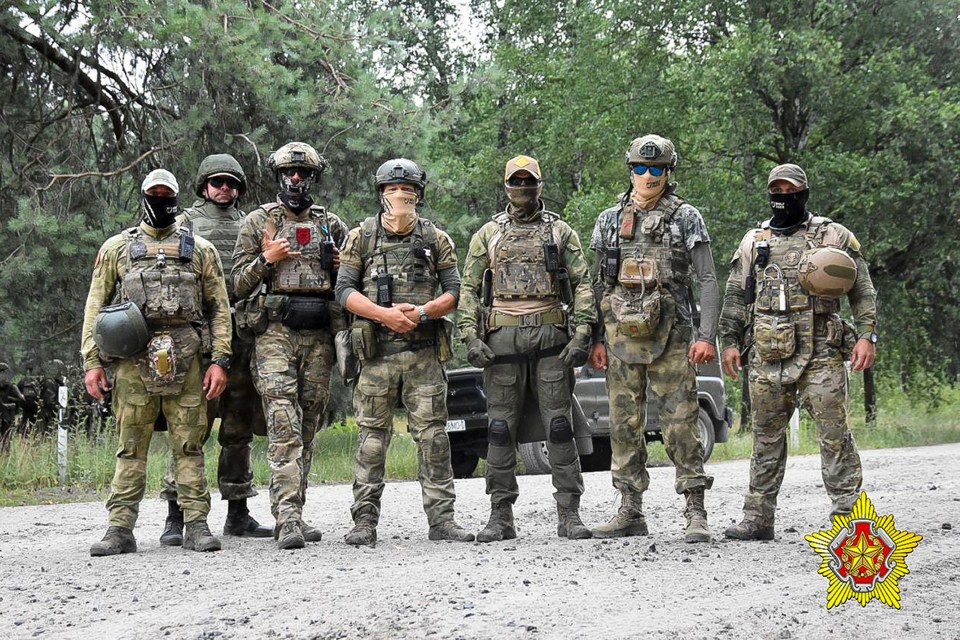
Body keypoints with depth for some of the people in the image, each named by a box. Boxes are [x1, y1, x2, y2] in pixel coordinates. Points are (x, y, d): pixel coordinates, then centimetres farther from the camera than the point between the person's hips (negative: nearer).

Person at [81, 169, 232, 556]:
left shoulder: (200, 250, 13)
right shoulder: (117, 248, 13)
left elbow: (219, 308, 10)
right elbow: (95, 306, 10)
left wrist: (220, 360, 0)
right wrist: (92, 361, 1)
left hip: (184, 360, 0)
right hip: (132, 360, 0)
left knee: (189, 446, 1)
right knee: (131, 447, 0)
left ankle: (196, 525, 3)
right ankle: (120, 529, 1)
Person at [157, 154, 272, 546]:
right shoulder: (187, 223, 8)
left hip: (244, 334, 4)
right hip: (200, 336, -4)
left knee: (239, 429, 8)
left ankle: (238, 513, 15)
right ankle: (176, 517, -8)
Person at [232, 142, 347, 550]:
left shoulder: (331, 225, 16)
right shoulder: (258, 222, 7)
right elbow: (239, 284, 5)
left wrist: (340, 266, 0)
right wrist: (267, 259, -11)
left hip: (319, 335, 4)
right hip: (274, 329, -4)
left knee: (308, 428, 6)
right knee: (284, 425, -15)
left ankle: (293, 515, 13)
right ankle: (287, 518, -22)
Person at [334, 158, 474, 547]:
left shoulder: (435, 239, 9)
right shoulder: (361, 238, 6)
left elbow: (454, 291, 6)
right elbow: (344, 290, 0)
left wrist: (421, 312, -13)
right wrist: (385, 314, -14)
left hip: (424, 353, 1)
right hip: (378, 353, -1)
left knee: (433, 436, 0)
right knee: (373, 438, 1)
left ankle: (441, 519, 3)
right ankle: (365, 522, 4)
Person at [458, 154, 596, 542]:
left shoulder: (560, 232, 10)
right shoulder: (488, 235, 12)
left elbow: (582, 284, 6)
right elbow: (469, 288, 10)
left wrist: (581, 334, -6)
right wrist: (471, 336, -3)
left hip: (550, 335, -1)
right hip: (503, 337, 1)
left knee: (559, 426, -2)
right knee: (501, 428, 1)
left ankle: (569, 514, 1)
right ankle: (501, 515, 6)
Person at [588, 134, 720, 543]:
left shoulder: (686, 218, 2)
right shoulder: (609, 221, 12)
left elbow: (707, 280, -2)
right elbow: (599, 284, 15)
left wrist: (706, 336, -12)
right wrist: (595, 339, 7)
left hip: (670, 336, -4)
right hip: (621, 336, 4)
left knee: (680, 423, -6)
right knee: (624, 425, 5)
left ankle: (695, 514, -4)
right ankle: (630, 513, 12)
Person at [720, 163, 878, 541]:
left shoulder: (834, 236, 7)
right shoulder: (754, 242, 16)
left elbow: (862, 290, 5)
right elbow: (735, 296, 18)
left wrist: (867, 335, -5)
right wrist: (730, 341, 10)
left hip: (821, 354, -3)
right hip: (767, 355, 3)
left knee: (834, 433, -8)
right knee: (766, 436, 7)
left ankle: (848, 512, -5)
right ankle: (758, 519, 12)